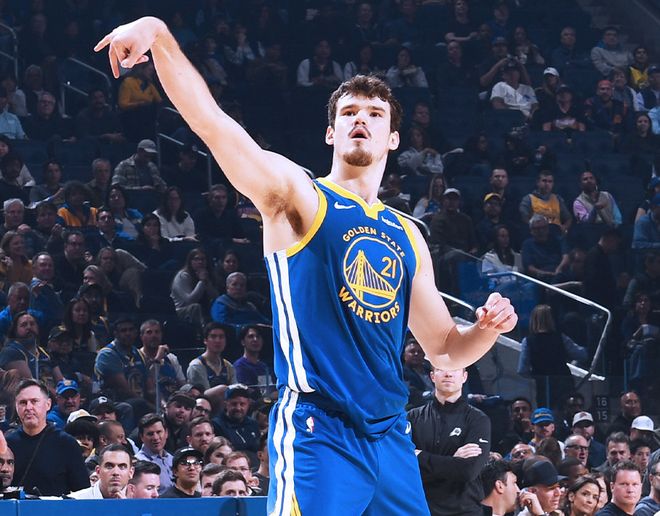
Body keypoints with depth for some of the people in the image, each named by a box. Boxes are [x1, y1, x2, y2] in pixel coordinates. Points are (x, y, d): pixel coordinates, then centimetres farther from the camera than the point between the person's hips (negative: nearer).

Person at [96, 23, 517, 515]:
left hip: (390, 436, 6)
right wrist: (160, 35, -26)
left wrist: (487, 329, 1)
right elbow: (208, 119, -12)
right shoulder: (299, 197, 2)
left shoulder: (407, 236, 19)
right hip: (316, 432, -6)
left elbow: (445, 350, 24)